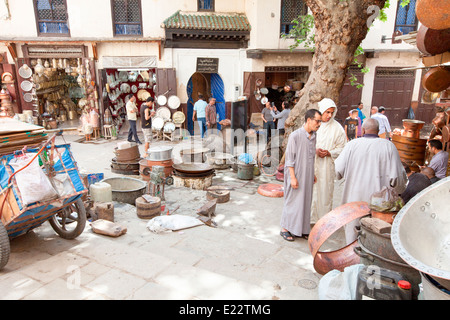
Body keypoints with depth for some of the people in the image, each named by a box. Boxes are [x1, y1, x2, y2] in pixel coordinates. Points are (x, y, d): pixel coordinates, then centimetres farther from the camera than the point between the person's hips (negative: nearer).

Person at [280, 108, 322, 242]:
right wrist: (293, 177, -17)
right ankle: (285, 228, 15)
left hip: (307, 176, 7)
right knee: (292, 202, 1)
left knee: (305, 202, 12)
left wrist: (313, 174, 17)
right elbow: (289, 158, -14)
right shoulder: (295, 136, -14)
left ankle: (302, 228, 25)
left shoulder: (313, 136, 8)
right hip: (296, 175, -7)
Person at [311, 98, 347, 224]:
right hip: (311, 163, 1)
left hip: (327, 165, -1)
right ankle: (310, 216, 20)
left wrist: (329, 153, -14)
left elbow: (341, 148, 3)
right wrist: (315, 150, -13)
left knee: (325, 190, 3)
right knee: (310, 189, 5)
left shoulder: (337, 128, -1)